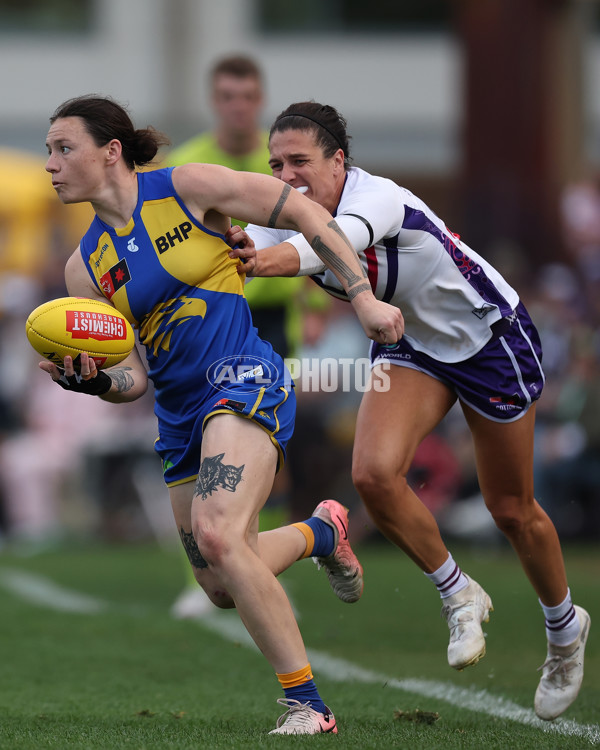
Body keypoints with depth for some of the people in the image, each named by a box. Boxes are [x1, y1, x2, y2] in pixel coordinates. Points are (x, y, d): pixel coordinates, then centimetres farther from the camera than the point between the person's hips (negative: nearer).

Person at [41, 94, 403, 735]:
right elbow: (131, 380, 8)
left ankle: (305, 703, -21)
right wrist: (91, 381, -15)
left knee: (217, 533, -29)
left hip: (243, 378, -7)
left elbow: (303, 213, 1)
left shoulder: (187, 188, -6)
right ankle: (320, 532, 41)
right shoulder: (85, 268, 8)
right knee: (225, 590, 10)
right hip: (180, 414, 7)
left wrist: (363, 299, -3)